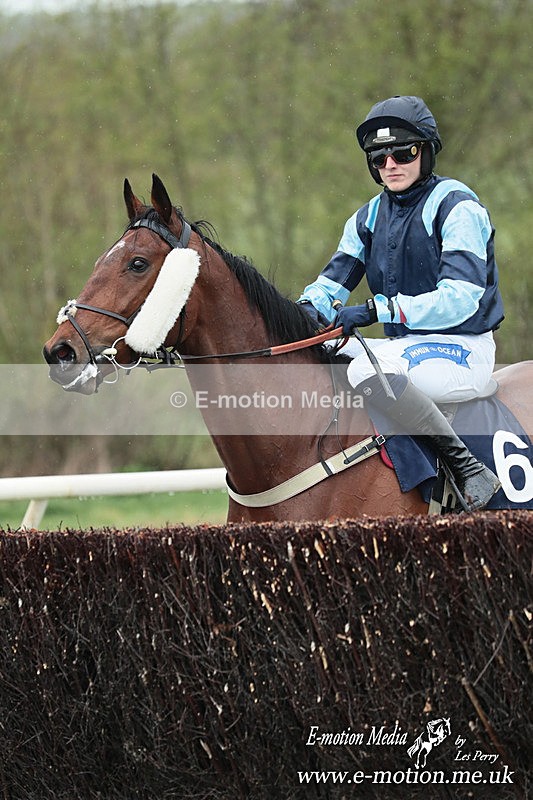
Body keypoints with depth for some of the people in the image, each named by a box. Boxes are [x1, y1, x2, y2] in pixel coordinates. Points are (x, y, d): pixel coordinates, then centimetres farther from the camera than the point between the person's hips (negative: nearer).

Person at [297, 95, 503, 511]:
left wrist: (376, 311, -29)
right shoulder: (369, 217, 11)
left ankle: (470, 471, -30)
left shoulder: (457, 207, -11)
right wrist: (310, 309, -16)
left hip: (462, 351, -8)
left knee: (367, 371, -35)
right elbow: (333, 281, 10)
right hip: (402, 347, 8)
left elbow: (459, 298, -22)